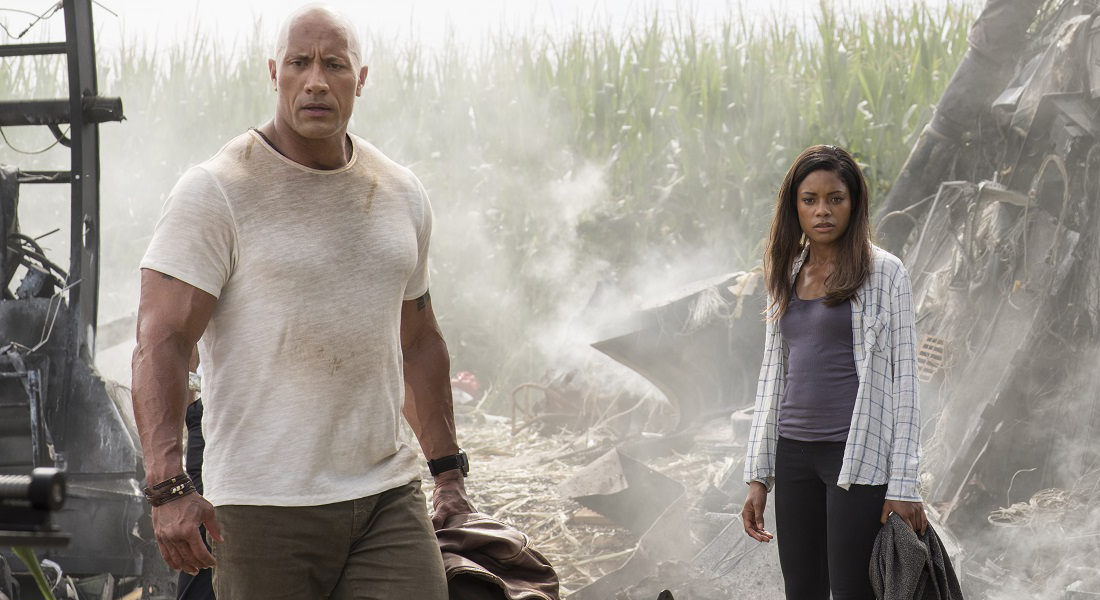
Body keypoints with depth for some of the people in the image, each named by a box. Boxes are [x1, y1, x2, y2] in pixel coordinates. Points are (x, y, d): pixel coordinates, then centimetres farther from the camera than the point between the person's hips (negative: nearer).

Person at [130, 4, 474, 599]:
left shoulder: (402, 193, 13)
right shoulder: (216, 191, -5)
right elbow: (160, 343, -12)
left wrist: (448, 470, 25)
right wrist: (167, 487, -22)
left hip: (388, 496, 5)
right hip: (264, 506, -4)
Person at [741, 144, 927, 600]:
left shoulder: (882, 272, -3)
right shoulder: (786, 275, 13)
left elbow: (903, 375, -6)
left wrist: (903, 483, -11)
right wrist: (758, 475, 11)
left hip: (857, 455, -5)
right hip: (794, 454, 5)